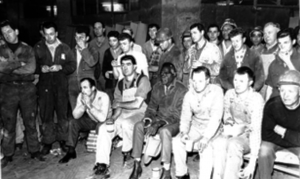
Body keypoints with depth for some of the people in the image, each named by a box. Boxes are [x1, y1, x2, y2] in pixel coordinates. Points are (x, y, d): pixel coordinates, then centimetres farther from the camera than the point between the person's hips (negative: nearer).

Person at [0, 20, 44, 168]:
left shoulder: (27, 49, 7)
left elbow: (31, 68, -8)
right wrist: (20, 63, -10)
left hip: (27, 88, 0)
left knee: (30, 121, 6)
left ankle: (34, 150, 17)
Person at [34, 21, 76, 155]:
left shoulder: (64, 48, 7)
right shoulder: (38, 48, 7)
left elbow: (73, 65, 3)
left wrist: (60, 67, -13)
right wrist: (40, 68, -13)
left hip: (61, 85, 0)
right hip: (44, 85, 0)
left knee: (63, 113, 4)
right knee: (46, 114, 3)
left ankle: (62, 139, 20)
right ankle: (47, 142, 16)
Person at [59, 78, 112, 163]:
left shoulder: (103, 97, -29)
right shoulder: (81, 96, -13)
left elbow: (102, 118, -38)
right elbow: (76, 115, -16)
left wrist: (89, 105, -41)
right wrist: (83, 105, -32)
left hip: (104, 122, -5)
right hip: (91, 121, 5)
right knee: (73, 123, -13)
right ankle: (71, 152, -3)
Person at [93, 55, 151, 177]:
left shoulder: (142, 80, -4)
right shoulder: (120, 84, 15)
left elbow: (137, 104, -14)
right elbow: (117, 106, 8)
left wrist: (119, 103, -2)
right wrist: (113, 117, -13)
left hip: (139, 114, -5)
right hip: (123, 115, 6)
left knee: (126, 123, -37)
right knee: (103, 128, -19)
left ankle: (127, 153, -9)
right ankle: (102, 165, -18)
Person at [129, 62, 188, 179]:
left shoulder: (182, 90, -13)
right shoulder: (157, 87, 5)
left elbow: (177, 115, -17)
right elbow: (151, 107, 9)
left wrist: (159, 124, -26)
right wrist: (148, 120, -13)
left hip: (175, 122, -5)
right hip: (159, 119, 6)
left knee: (164, 131, -38)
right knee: (138, 126, -19)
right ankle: (137, 165, -11)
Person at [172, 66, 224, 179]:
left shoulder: (216, 91, -17)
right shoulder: (189, 94, -3)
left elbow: (216, 118, -26)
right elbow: (185, 117, -2)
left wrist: (206, 138, -36)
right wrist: (184, 132, -22)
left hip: (213, 129, -4)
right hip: (196, 127, 5)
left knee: (206, 148, -32)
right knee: (177, 142, -15)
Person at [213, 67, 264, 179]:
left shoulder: (256, 99, -17)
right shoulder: (229, 94, 0)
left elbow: (256, 130, -22)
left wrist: (252, 162, -25)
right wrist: (229, 125, -12)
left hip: (248, 135, -4)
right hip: (232, 133, 4)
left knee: (234, 144, -35)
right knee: (218, 142, -29)